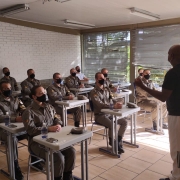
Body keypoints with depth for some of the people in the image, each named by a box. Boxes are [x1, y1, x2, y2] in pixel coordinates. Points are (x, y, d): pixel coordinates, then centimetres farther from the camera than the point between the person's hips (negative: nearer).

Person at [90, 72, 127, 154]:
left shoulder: (106, 89, 11)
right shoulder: (94, 92, -12)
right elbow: (100, 105, -25)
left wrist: (117, 103, -17)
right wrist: (113, 106, -35)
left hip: (109, 113, 7)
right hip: (100, 115, -7)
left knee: (124, 122, -6)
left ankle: (117, 142, 0)